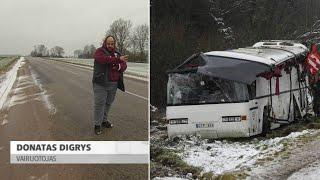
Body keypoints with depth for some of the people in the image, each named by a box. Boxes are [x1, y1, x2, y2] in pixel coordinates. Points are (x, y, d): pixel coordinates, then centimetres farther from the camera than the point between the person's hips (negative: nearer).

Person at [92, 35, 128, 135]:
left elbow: (124, 66, 9)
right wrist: (118, 59, -30)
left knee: (108, 103, 11)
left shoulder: (117, 54, 14)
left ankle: (104, 120, 25)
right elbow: (104, 59, -25)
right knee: (99, 103, -6)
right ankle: (97, 125, -1)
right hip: (101, 83, -5)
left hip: (113, 84, 5)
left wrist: (118, 67, -14)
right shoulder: (100, 51, -4)